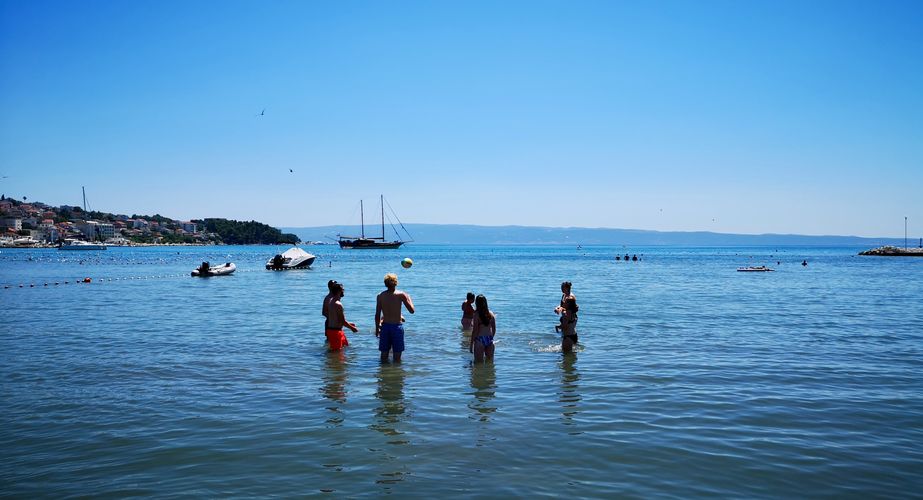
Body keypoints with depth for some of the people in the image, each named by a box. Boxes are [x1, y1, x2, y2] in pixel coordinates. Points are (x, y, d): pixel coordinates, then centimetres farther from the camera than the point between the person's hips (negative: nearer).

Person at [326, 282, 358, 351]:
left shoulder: (331, 301, 10)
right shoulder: (338, 304, -22)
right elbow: (342, 321, -19)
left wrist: (349, 324, 22)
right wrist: (352, 328, -4)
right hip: (335, 331, -10)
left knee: (345, 345, 21)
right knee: (336, 350, -3)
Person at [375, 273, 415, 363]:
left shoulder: (380, 296, 0)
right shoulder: (401, 295, -7)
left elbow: (377, 315, 0)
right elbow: (411, 311, -3)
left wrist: (377, 328, 11)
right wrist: (408, 298, 12)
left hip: (385, 326, 3)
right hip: (397, 326, -3)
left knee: (384, 354, 13)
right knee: (397, 354, 6)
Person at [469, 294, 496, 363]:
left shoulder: (477, 315, -10)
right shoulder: (491, 314, 4)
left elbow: (475, 331, -10)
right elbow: (494, 329, 9)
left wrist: (471, 344, -4)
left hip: (480, 340, -5)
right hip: (490, 340, 5)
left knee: (479, 363, 3)